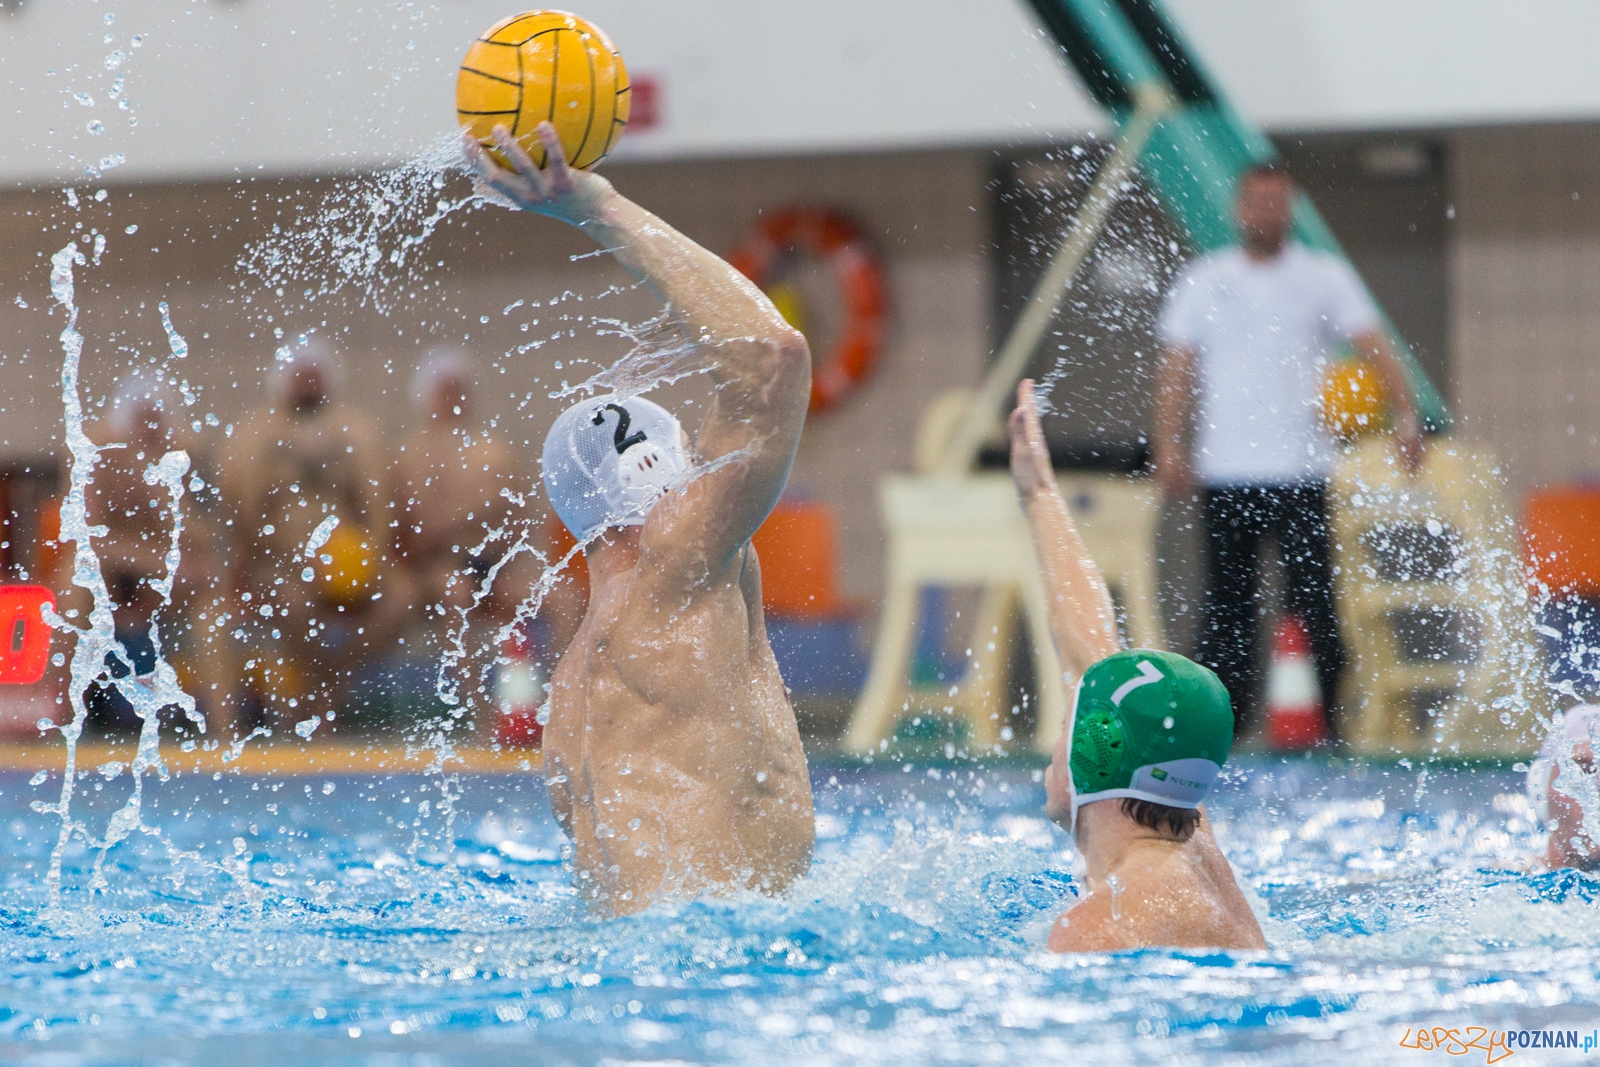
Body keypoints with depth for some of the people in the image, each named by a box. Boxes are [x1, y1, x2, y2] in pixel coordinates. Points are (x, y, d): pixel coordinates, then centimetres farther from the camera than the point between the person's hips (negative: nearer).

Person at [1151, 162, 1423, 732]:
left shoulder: (1325, 277, 7)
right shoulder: (1203, 282, 11)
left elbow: (1372, 345, -3)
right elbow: (1176, 368, 8)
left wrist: (1405, 413, -18)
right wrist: (1169, 447, -4)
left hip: (1300, 470, -1)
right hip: (1224, 472, 1)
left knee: (1312, 595, -6)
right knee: (1228, 603, 3)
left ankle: (1328, 718, -2)